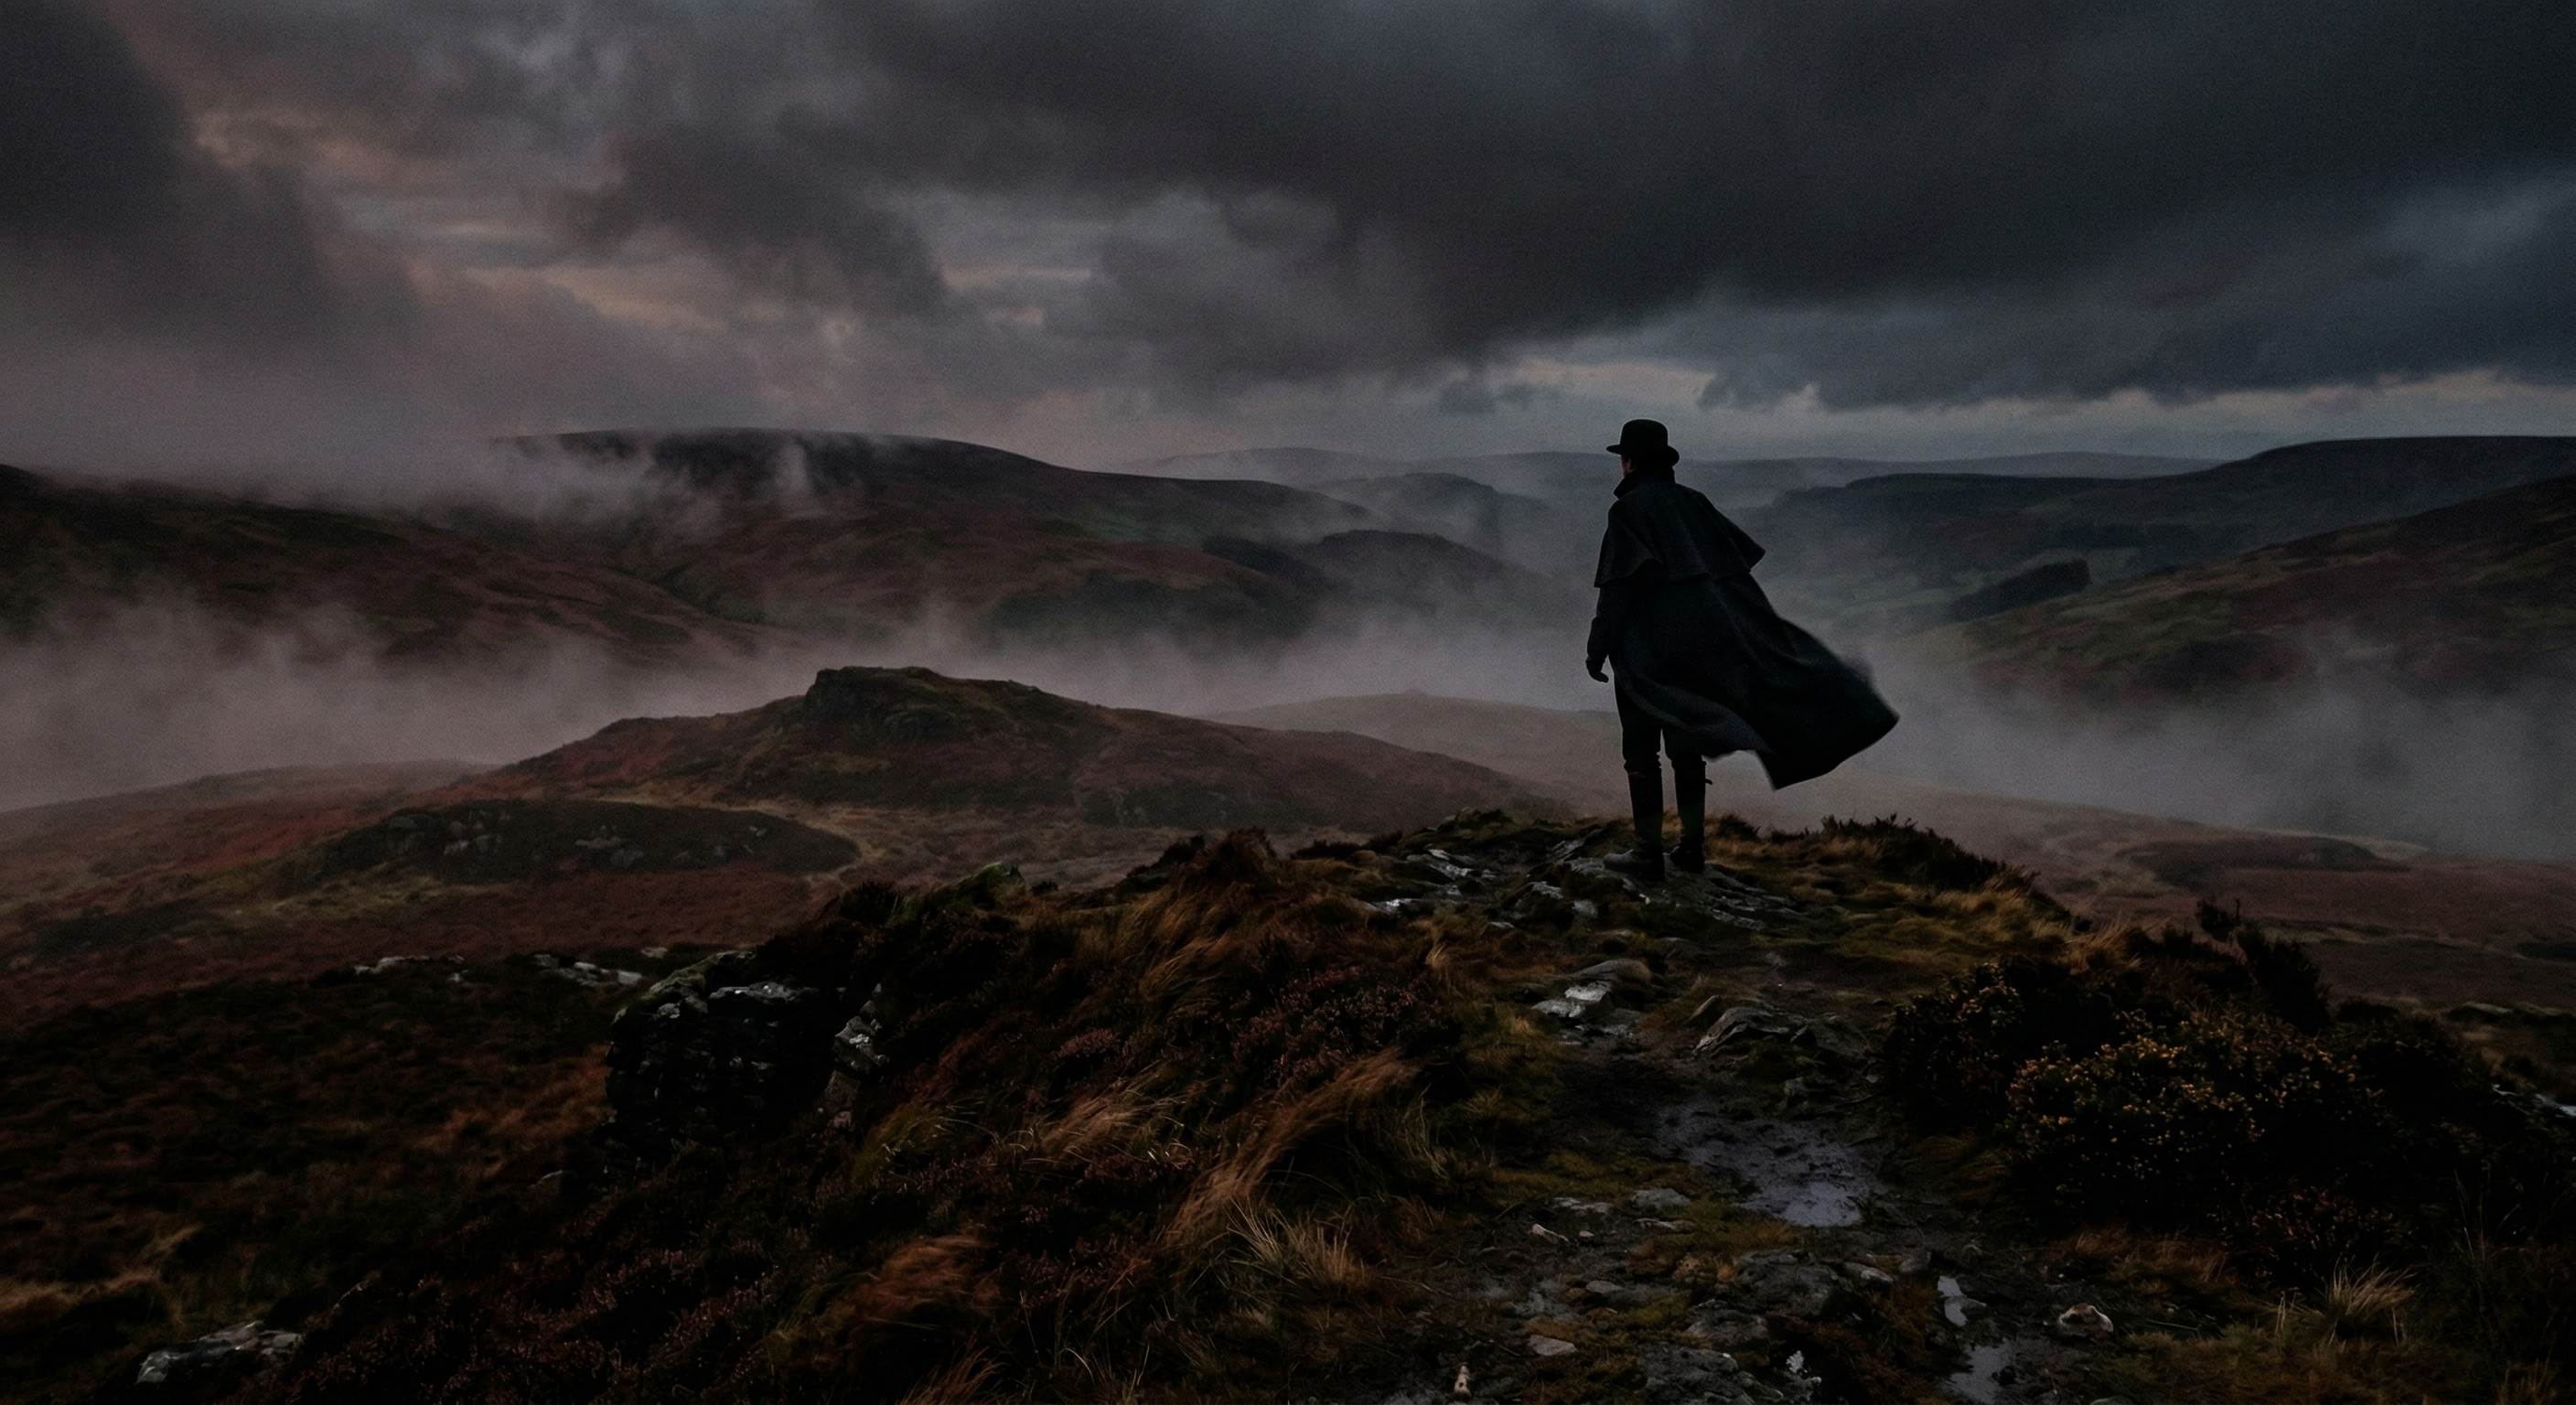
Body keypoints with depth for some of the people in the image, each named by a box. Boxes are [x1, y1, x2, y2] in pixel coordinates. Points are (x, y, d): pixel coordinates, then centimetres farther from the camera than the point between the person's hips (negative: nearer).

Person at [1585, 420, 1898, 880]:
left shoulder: (1629, 508, -9)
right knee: (1686, 747, 14)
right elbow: (1739, 561, 11)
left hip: (1646, 648, -6)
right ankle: (1692, 846, 14)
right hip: (1701, 644, 6)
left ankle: (1648, 851, 0)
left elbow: (1618, 585, -18)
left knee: (1640, 750, 1)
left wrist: (1598, 648, -15)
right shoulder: (1692, 502, 11)